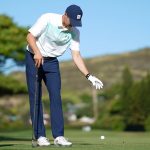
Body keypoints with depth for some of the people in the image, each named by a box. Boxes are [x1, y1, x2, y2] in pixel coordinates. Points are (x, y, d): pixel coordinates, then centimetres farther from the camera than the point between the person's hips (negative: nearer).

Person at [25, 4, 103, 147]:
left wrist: (89, 76, -18)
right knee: (35, 96, -6)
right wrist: (37, 52, -34)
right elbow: (30, 36, -17)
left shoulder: (74, 32, -8)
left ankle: (58, 136, -5)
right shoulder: (47, 19, -19)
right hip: (34, 58, -3)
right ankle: (40, 136, -2)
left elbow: (76, 56, -9)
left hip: (52, 61, 4)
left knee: (56, 96, -6)